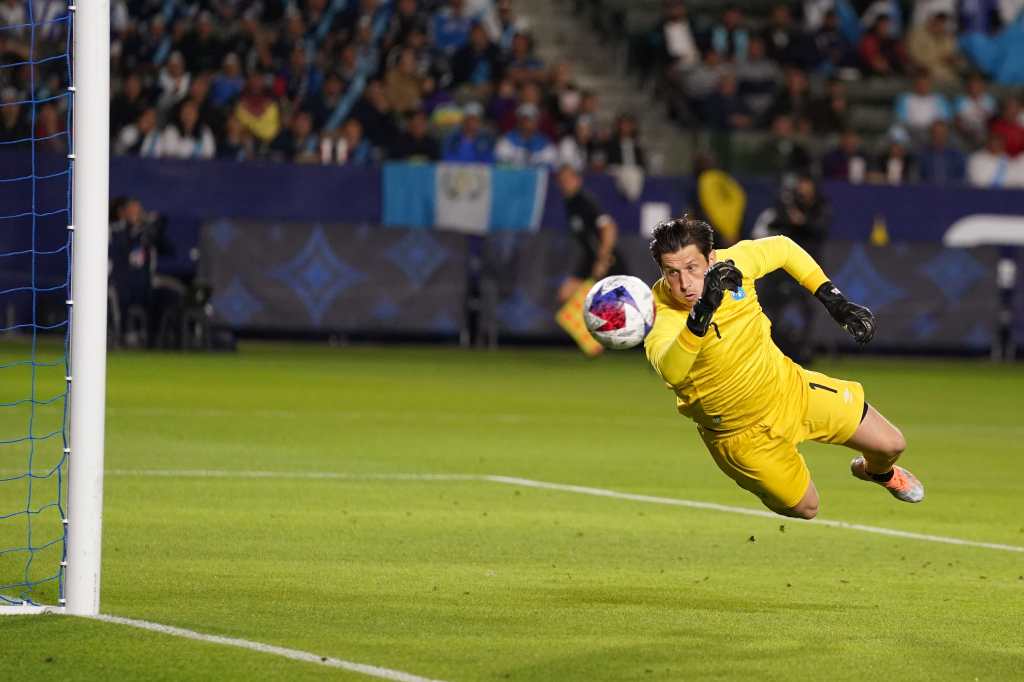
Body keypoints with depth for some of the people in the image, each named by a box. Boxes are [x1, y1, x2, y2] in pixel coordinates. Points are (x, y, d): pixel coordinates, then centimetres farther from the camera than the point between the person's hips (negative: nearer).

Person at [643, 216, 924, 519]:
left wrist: (835, 301, -2)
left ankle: (878, 471, 47)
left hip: (790, 388, 4)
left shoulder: (733, 262, -20)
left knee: (890, 445, 10)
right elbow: (670, 371, -57)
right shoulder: (662, 317, -34)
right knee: (803, 509, 5)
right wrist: (700, 315, -71)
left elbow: (783, 248, 2)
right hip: (741, 434, -4)